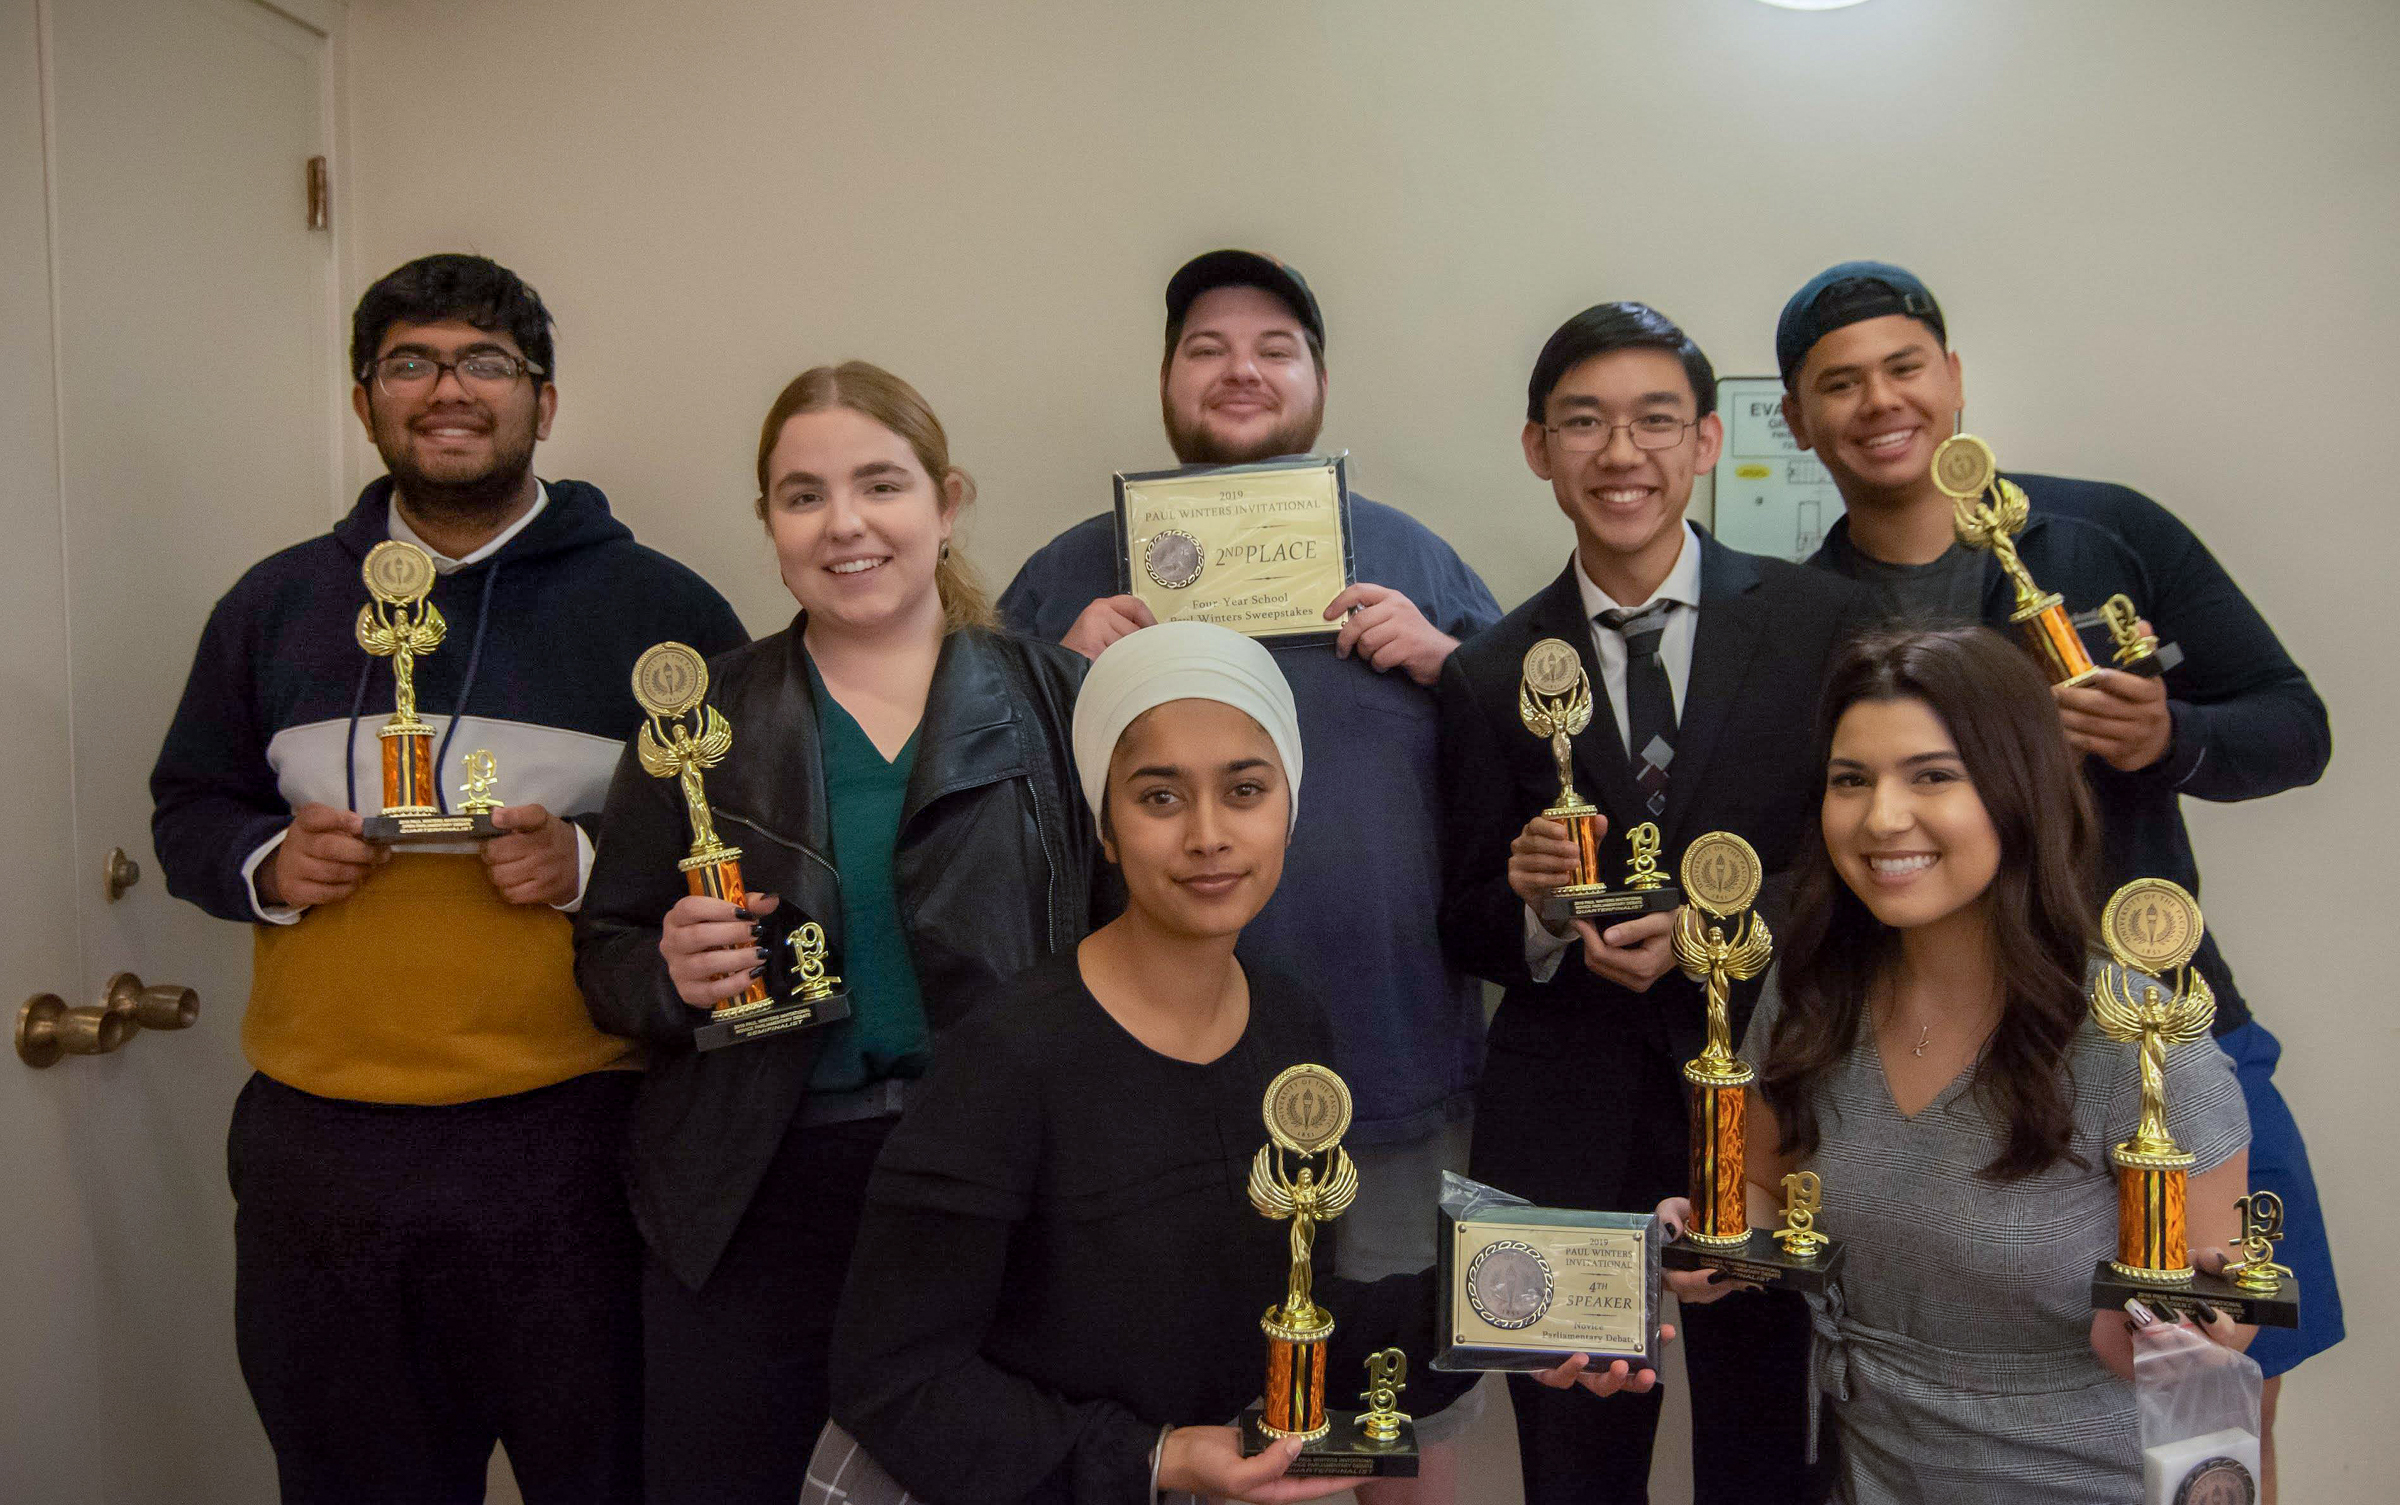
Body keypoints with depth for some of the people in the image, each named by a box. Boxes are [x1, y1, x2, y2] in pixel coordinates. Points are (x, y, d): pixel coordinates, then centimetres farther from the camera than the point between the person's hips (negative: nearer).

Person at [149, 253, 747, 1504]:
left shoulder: (659, 605, 0)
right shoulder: (275, 603, 11)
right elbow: (187, 811, 17)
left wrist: (595, 865, -17)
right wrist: (267, 864, -5)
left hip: (572, 1142, -3)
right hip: (315, 1151, 4)